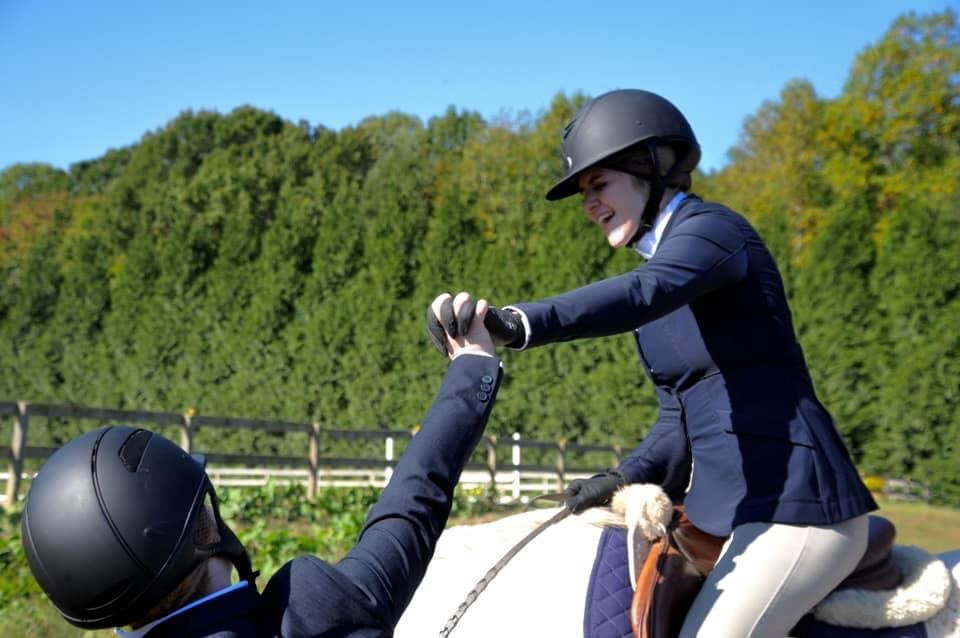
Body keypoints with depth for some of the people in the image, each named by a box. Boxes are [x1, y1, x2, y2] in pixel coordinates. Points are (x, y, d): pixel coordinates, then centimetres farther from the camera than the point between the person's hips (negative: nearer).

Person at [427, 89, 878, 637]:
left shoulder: (712, 228, -12)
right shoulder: (658, 257, 14)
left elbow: (641, 294, -35)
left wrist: (521, 324, -49)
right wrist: (629, 477, -2)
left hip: (792, 503, -9)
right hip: (729, 505, 9)